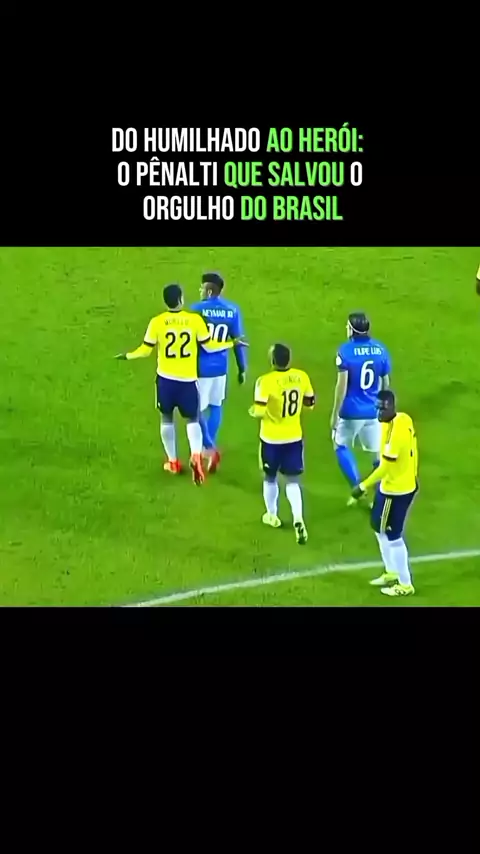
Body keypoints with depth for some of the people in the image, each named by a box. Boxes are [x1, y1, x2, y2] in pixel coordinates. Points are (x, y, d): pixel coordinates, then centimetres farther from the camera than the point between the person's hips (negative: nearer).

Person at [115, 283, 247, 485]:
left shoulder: (157, 322, -9)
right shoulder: (195, 320, -9)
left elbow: (146, 350, -3)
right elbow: (209, 346, -3)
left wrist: (128, 356, 16)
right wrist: (231, 344, 12)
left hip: (166, 378, 0)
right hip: (188, 379, 0)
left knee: (166, 418, 20)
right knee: (192, 419, 11)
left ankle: (173, 462, 25)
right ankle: (196, 456, -15)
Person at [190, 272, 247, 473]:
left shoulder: (197, 309, -14)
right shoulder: (233, 310, -1)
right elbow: (238, 341, 2)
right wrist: (242, 368, 12)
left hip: (200, 367, -4)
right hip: (220, 366, 4)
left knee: (197, 409, 5)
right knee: (215, 405, 20)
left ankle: (210, 449, -9)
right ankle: (209, 447, 26)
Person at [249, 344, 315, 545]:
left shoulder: (266, 381, -22)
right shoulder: (302, 377, -7)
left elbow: (260, 412, -23)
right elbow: (310, 404, 6)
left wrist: (252, 411, -1)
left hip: (271, 438, -3)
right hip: (294, 437, 3)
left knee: (270, 478, 19)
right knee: (292, 480, 11)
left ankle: (272, 515, 36)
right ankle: (298, 519, -6)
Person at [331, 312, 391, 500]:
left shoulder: (346, 350, -15)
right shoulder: (380, 349, -1)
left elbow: (342, 385, -16)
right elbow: (385, 383, 7)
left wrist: (335, 414, -8)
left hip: (351, 411, -3)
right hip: (374, 411, 3)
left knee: (341, 446, 19)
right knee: (378, 454, 12)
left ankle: (357, 487, 4)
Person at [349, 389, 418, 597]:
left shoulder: (395, 431, -29)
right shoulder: (405, 419, -1)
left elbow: (385, 467, -27)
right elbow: (411, 450, 11)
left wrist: (363, 487, -21)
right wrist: (413, 477, 22)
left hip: (395, 490, -10)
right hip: (406, 484, 10)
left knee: (393, 535, 4)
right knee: (379, 526, 23)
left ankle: (405, 584, 18)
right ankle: (392, 573, 36)